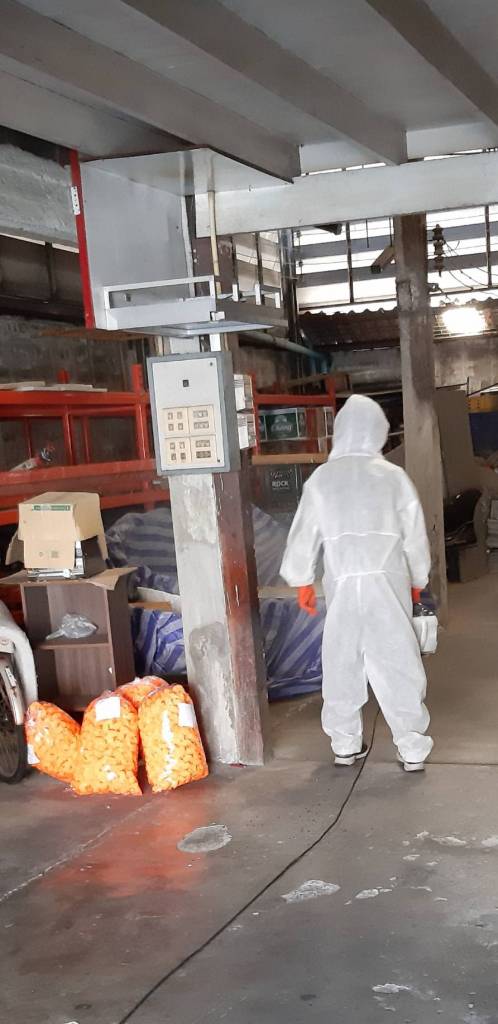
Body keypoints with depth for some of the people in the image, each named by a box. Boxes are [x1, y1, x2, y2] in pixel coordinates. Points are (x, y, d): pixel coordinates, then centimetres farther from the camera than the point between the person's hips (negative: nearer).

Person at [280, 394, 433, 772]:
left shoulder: (322, 479, 0)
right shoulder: (393, 476, -2)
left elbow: (305, 535, 5)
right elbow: (415, 535, 4)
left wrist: (303, 581, 17)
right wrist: (418, 581, 18)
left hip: (342, 584, 1)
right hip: (387, 581, -1)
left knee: (342, 665, 12)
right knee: (397, 663, 3)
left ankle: (345, 744, 20)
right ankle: (413, 748, 5)